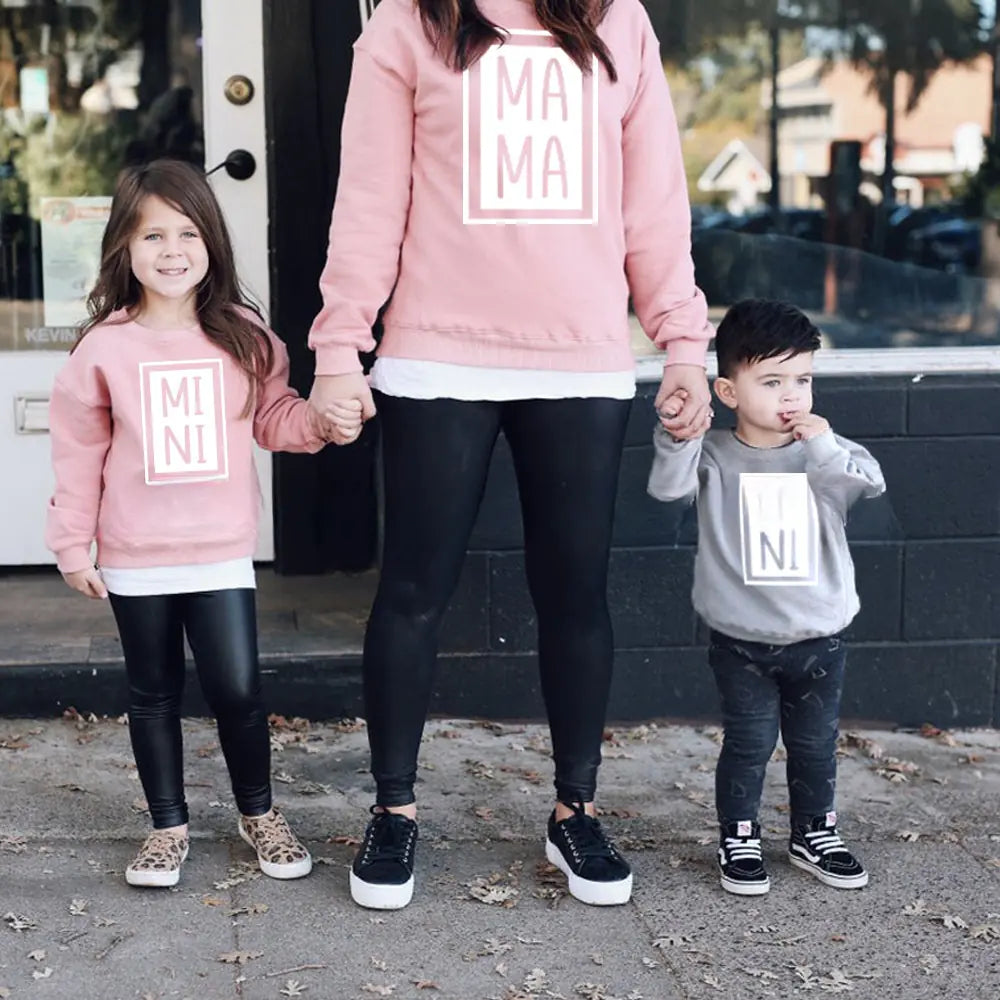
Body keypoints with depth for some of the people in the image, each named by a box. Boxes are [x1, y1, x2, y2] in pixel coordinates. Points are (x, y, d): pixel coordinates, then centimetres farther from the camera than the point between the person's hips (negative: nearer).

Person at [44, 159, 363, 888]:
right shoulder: (104, 347, -6)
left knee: (237, 690, 0)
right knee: (154, 696, 12)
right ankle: (169, 828, 27)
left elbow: (272, 417, 7)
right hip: (135, 560, 0)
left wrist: (322, 422, -14)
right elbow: (80, 453, -1)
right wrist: (72, 544, 1)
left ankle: (260, 814, 23)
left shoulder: (243, 336, -1)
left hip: (222, 553, 0)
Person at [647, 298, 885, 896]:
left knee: (816, 743, 14)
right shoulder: (714, 456, -6)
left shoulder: (827, 454, 1)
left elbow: (871, 484, -14)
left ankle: (815, 835, 33)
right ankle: (739, 840, 20)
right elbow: (668, 487, -21)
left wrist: (825, 447, -25)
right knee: (749, 741, 3)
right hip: (741, 640, -2)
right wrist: (678, 431, -34)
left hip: (820, 637, 3)